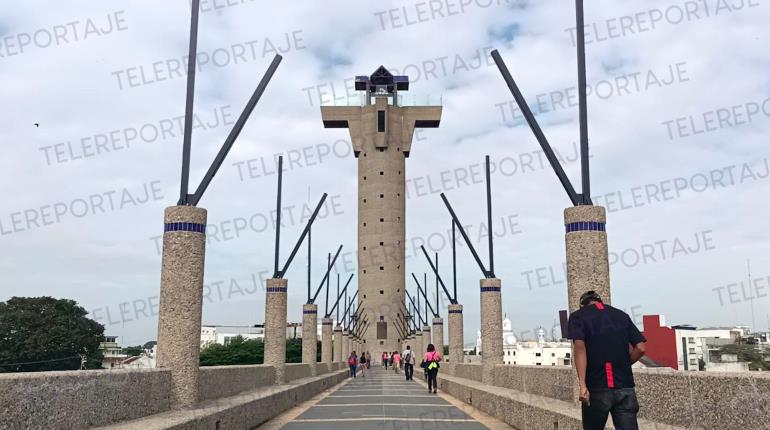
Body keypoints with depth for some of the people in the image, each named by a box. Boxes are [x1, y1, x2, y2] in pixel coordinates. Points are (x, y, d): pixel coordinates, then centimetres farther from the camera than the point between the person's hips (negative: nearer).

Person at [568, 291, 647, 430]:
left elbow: (580, 346, -14)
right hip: (625, 388, 2)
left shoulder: (578, 316, 3)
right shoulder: (622, 315, 14)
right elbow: (640, 349, 6)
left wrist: (582, 385, -19)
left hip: (598, 388, -2)